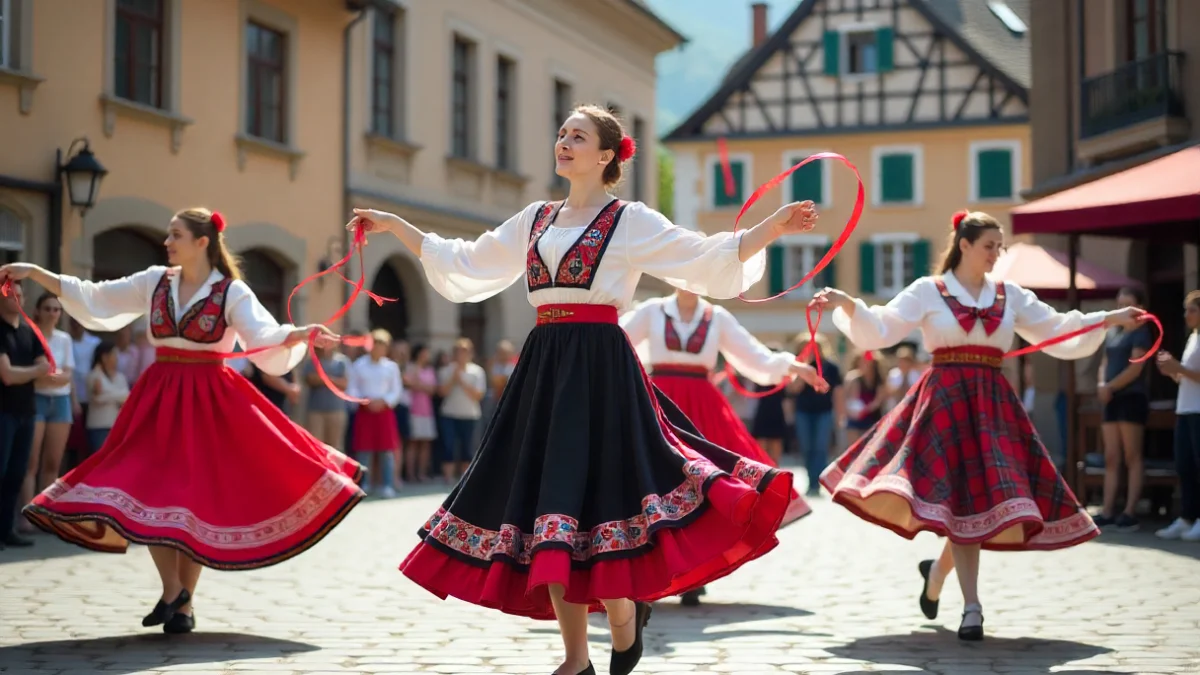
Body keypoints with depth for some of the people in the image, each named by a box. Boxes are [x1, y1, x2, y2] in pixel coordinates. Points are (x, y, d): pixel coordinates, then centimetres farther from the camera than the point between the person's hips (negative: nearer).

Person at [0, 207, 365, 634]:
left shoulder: (232, 292, -5)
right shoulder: (154, 281, 6)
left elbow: (266, 337, -15)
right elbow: (93, 299, 9)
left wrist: (303, 334, -35)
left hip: (209, 400, -4)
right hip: (159, 398, 4)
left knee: (198, 495, -1)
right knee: (147, 491, -1)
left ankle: (184, 603, 11)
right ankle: (171, 591, 13)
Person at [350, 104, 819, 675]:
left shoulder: (632, 221, 1)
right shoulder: (534, 220, 16)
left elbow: (708, 261, -4)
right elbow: (464, 264, 23)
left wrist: (772, 227, -16)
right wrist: (394, 226, 23)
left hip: (601, 367, -6)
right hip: (543, 368, 6)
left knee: (592, 497, -14)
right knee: (548, 506, 4)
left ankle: (624, 617, 13)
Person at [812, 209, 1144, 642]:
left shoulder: (1011, 296, 12)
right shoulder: (928, 291, 3)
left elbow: (1058, 332, 16)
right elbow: (880, 331, -3)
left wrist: (1110, 320, 8)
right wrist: (848, 305, -19)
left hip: (992, 404, 4)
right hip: (944, 399, -3)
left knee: (986, 500, -3)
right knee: (960, 498, -11)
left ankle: (938, 570, 25)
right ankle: (971, 607, -7)